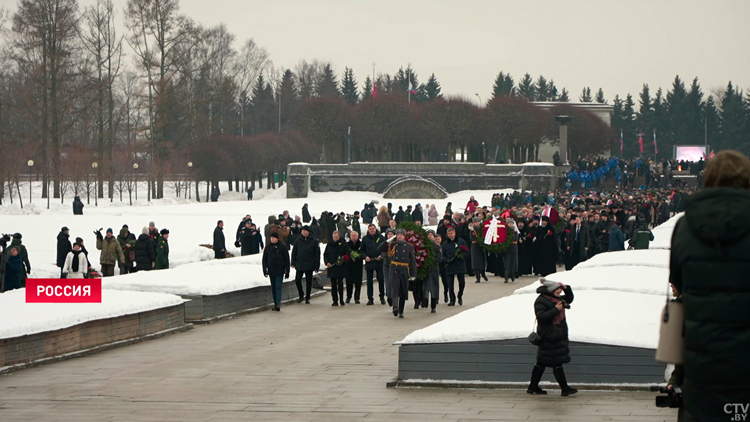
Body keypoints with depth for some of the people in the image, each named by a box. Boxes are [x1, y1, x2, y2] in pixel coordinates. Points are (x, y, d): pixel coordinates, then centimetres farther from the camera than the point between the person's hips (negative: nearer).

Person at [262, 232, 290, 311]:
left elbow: (286, 260, 0)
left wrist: (287, 271, -2)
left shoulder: (283, 247, -2)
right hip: (271, 271, 4)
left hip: (280, 271, -4)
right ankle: (275, 304, 14)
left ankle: (278, 304, -17)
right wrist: (264, 270, 4)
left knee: (278, 287, -11)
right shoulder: (268, 247, 7)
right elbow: (264, 259, 12)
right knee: (273, 288, 8)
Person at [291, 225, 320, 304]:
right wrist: (293, 263, 1)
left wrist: (316, 266, -6)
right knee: (297, 280, -1)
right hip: (299, 265, 2)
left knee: (308, 281, 4)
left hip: (309, 265, -2)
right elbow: (294, 252, 9)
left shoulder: (314, 241, -2)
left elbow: (317, 254, -1)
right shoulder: (298, 240, 5)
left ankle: (307, 298, 14)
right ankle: (301, 295, 17)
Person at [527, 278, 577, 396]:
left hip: (558, 337, 10)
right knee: (557, 363, -6)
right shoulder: (541, 301, -15)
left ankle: (533, 387, 20)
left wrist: (566, 288, 8)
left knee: (542, 362, 14)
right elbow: (541, 316, -25)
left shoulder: (556, 298, 14)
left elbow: (569, 299, 26)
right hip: (548, 337, -10)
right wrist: (556, 310, -24)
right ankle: (565, 389, -2)